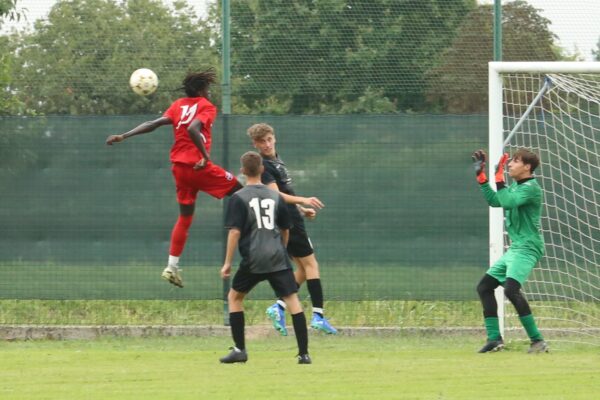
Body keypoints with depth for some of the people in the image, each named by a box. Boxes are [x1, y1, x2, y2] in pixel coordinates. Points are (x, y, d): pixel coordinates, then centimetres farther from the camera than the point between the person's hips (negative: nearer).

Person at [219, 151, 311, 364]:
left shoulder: (239, 198, -3)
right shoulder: (275, 197, 9)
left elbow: (235, 232, -9)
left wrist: (227, 263, -4)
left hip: (253, 259, -2)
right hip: (278, 258, 2)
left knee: (234, 296, 17)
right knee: (292, 299, 0)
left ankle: (240, 350, 13)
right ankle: (304, 353, -10)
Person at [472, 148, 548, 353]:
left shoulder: (531, 188, -14)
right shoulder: (515, 186, 14)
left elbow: (508, 202, -27)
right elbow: (494, 200, 23)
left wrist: (499, 177, -19)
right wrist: (480, 175, 20)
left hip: (527, 248, -10)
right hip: (514, 249, 10)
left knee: (511, 289, -28)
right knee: (484, 287, 12)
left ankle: (537, 340, -26)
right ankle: (494, 338, 15)